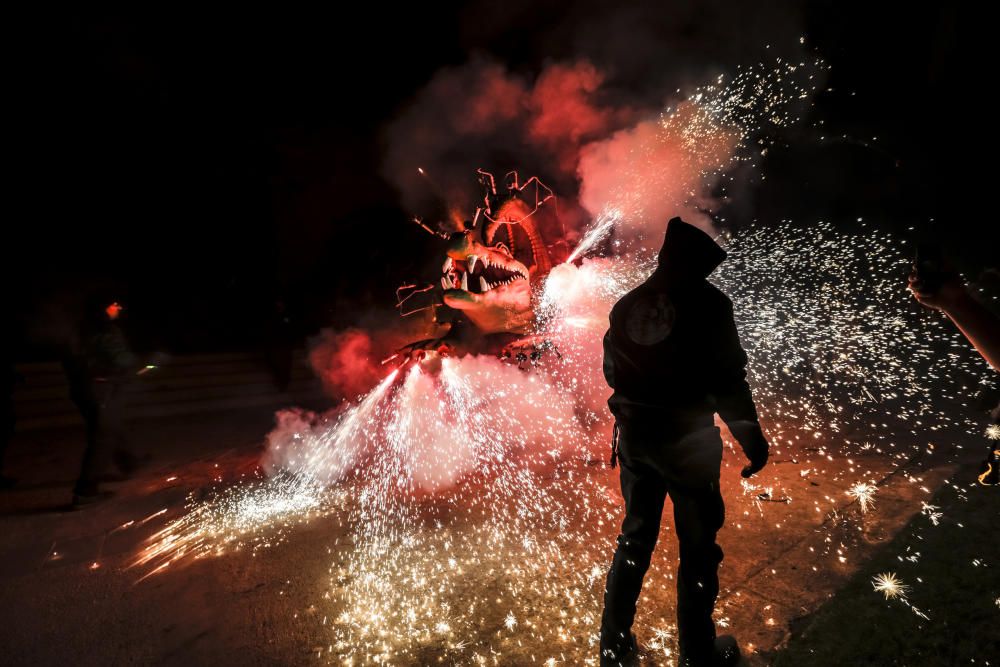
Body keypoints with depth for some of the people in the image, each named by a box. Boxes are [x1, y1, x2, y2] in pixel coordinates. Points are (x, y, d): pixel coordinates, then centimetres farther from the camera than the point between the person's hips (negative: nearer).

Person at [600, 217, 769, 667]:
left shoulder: (627, 304, 4)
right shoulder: (706, 302, -11)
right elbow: (726, 377, -15)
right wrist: (749, 431, -6)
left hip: (634, 435, 5)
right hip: (686, 439, -5)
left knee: (635, 536, 19)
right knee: (698, 546, 11)